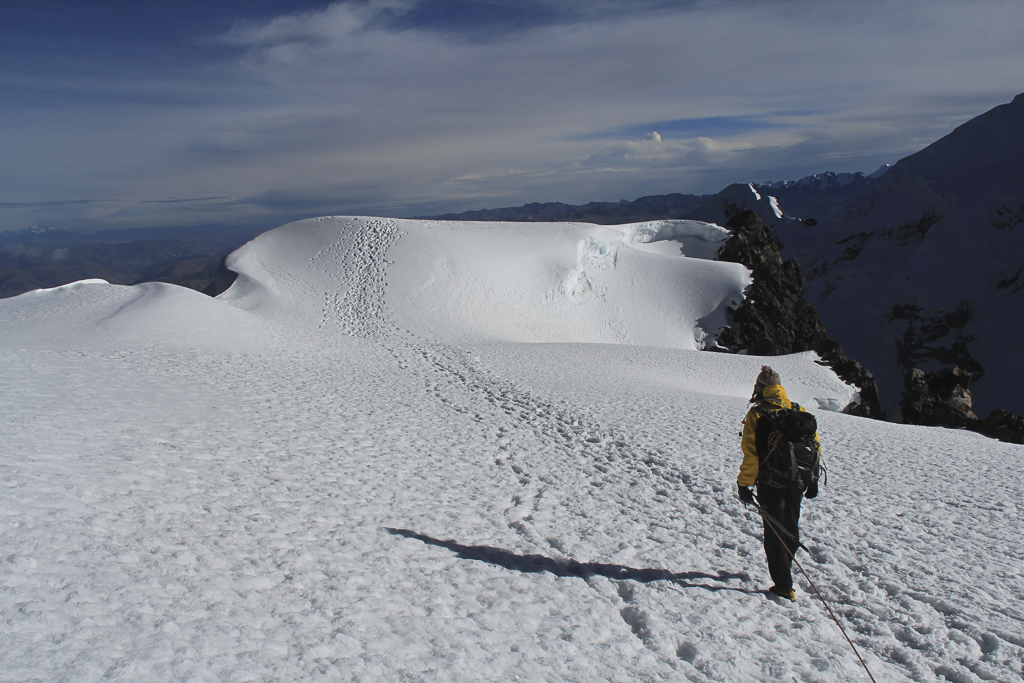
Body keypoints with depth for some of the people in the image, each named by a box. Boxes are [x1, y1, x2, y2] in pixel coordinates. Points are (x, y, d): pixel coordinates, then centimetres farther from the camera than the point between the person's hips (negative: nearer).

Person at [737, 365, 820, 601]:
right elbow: (815, 445, 6)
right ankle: (785, 566, 41)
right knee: (791, 528, 22)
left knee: (774, 535, 4)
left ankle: (784, 586, 3)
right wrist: (812, 478, 15)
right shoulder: (799, 411, 3)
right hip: (797, 482, 5)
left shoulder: (756, 414, -11)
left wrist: (744, 485, -7)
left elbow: (751, 454, -14)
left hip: (771, 483, -5)